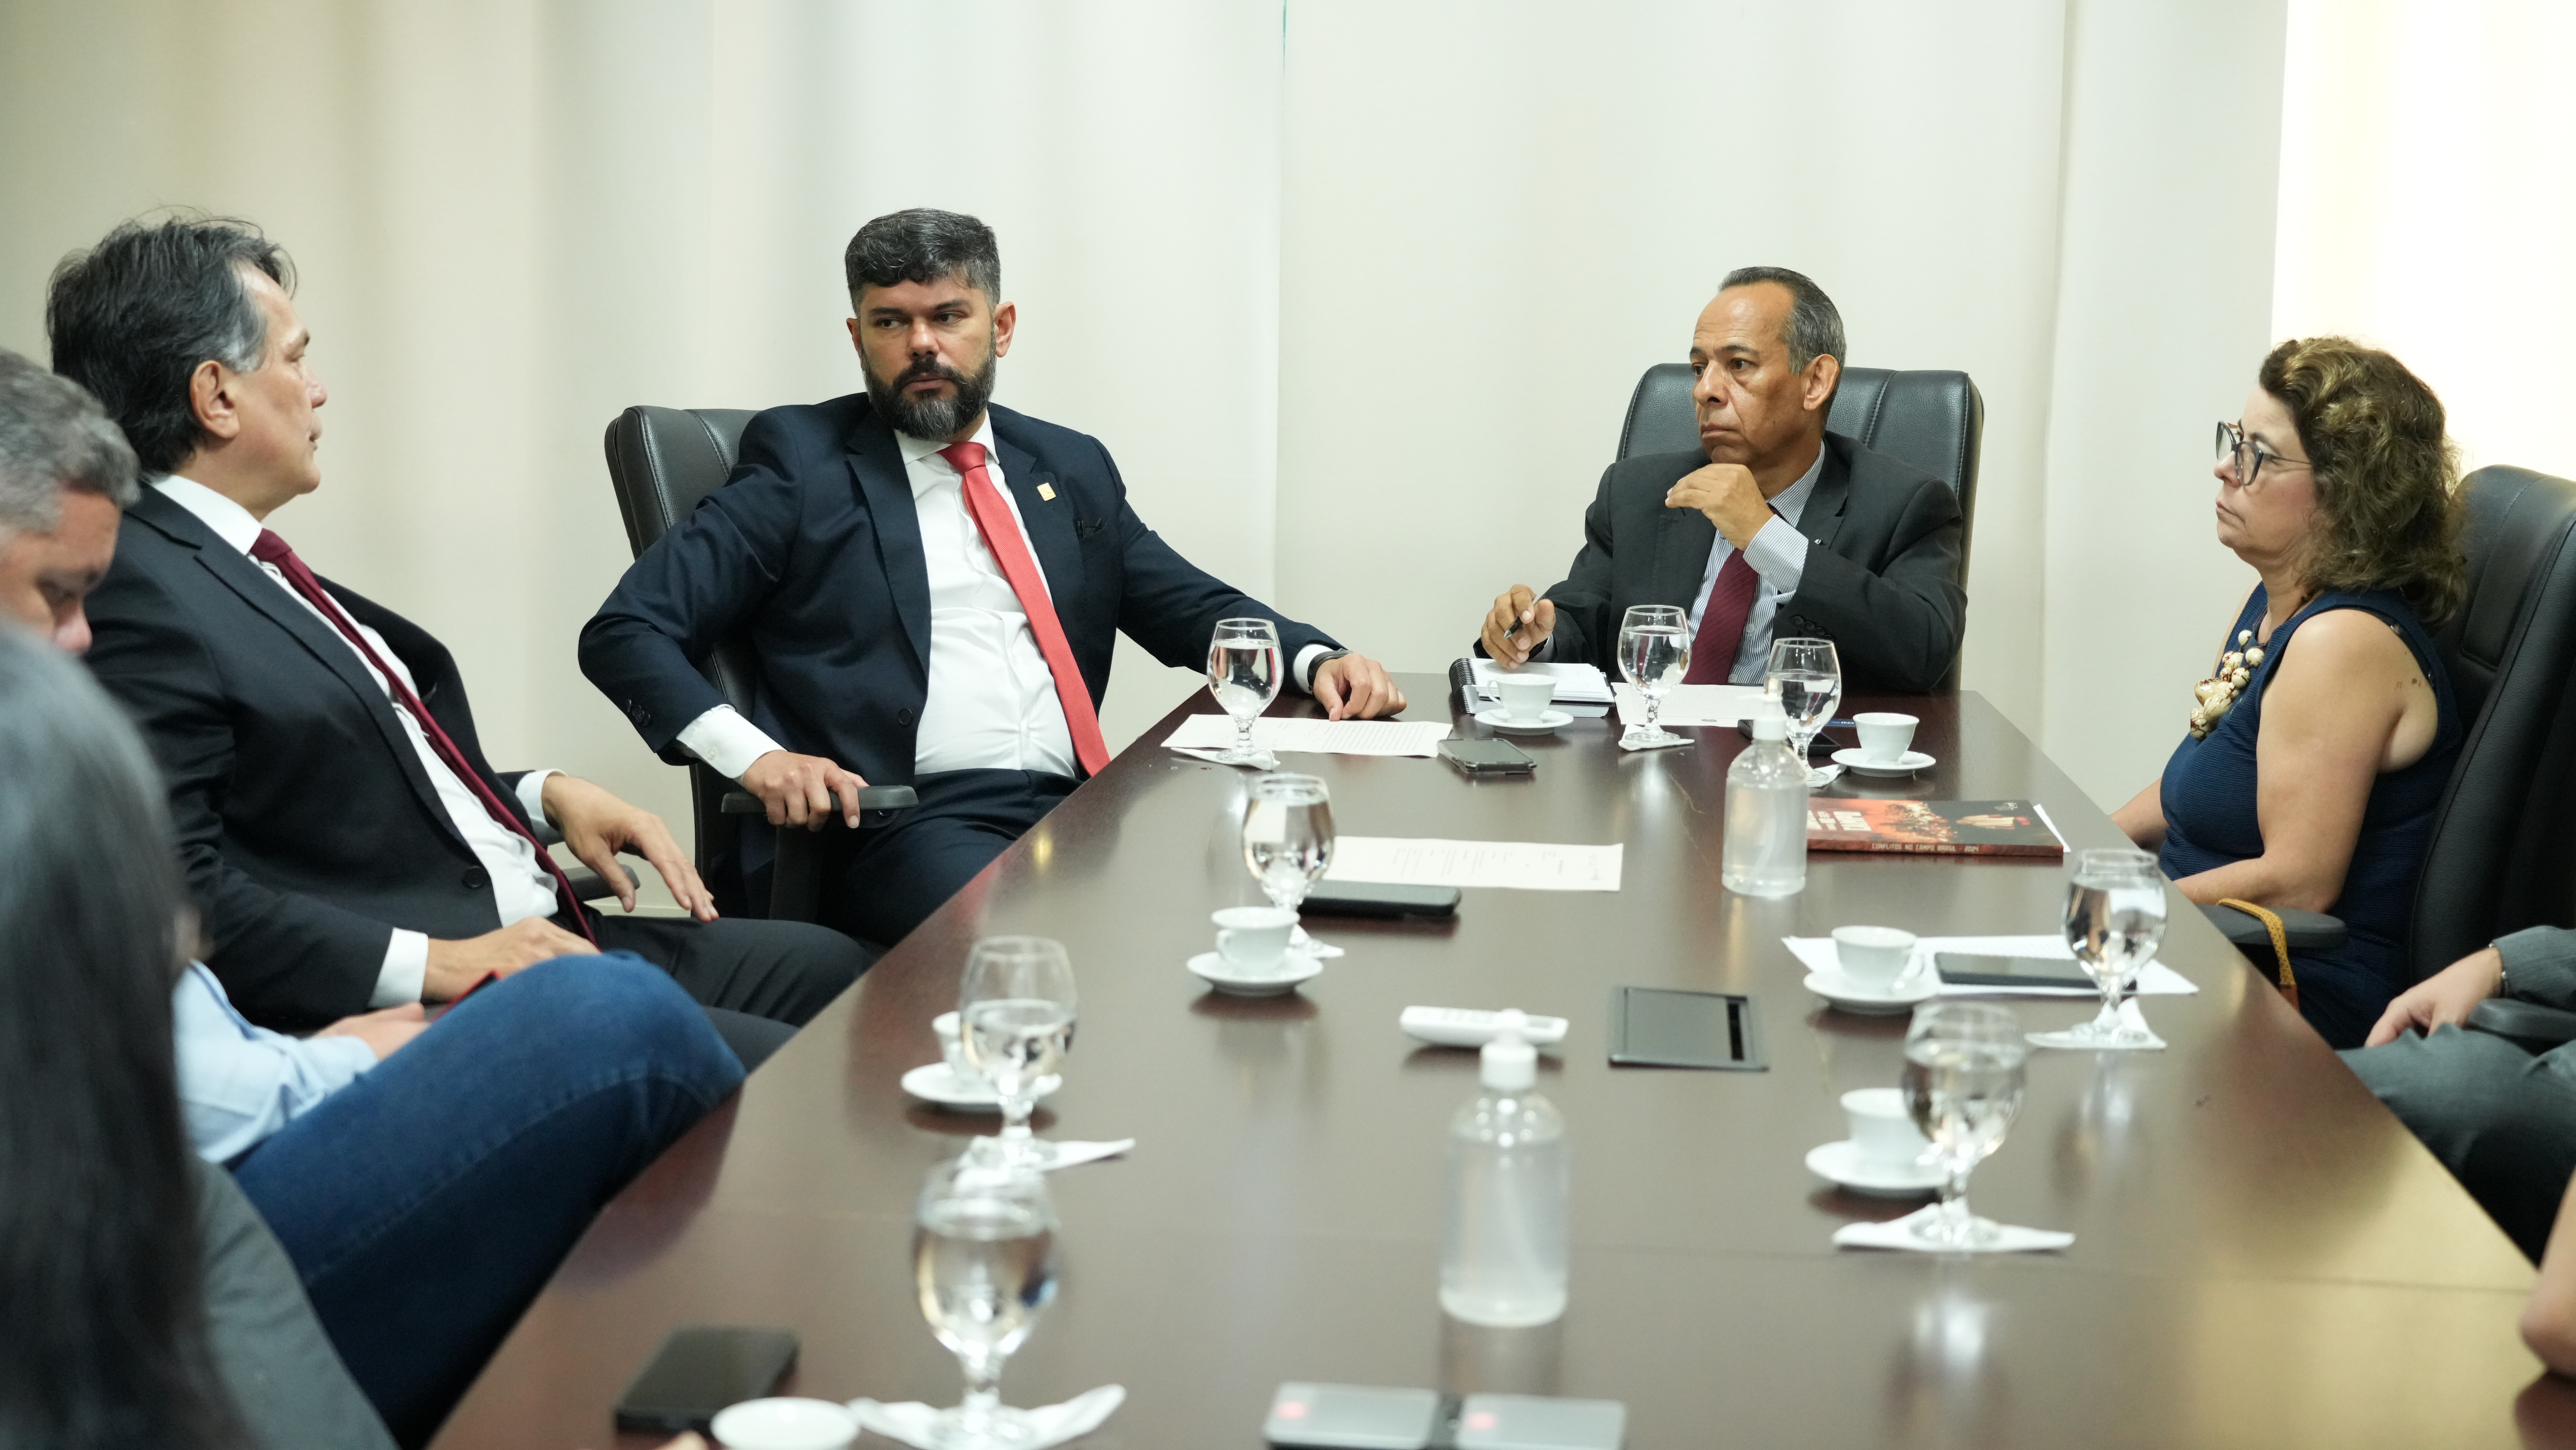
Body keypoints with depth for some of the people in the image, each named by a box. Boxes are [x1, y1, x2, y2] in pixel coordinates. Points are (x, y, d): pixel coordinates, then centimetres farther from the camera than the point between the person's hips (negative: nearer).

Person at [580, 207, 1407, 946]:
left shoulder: (1072, 469, 22)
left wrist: (1317, 660, 9)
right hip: (904, 826, -5)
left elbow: (1191, 607, 30)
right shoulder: (805, 463, 7)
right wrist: (751, 755, -16)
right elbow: (624, 634, 2)